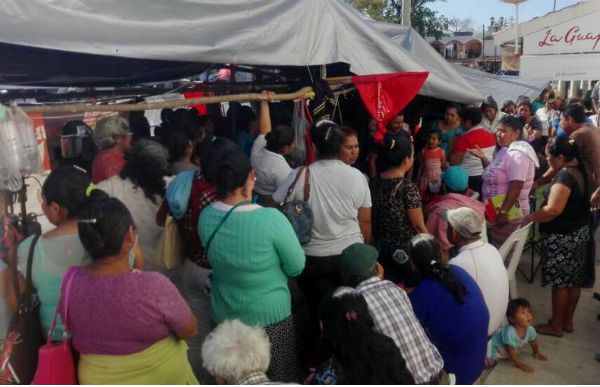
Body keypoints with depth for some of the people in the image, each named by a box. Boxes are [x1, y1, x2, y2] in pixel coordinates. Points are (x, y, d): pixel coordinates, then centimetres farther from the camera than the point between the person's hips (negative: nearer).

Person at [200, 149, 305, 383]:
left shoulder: (206, 217, -14)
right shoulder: (271, 219, -29)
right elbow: (296, 267, -16)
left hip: (224, 314, 5)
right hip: (270, 315, -4)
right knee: (278, 378, 22)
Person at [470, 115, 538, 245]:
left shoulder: (517, 155, -20)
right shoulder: (506, 150, 12)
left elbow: (515, 187, -26)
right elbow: (494, 174, 21)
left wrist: (503, 212, -27)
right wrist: (482, 157, 11)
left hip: (509, 214, -10)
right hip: (496, 211, 10)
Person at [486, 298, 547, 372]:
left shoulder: (530, 329, -20)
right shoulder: (510, 332, -42)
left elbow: (533, 342, 4)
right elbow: (512, 351, -31)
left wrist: (537, 353, 16)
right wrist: (520, 365, -29)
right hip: (494, 349, -8)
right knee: (487, 362, -18)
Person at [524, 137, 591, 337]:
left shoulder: (565, 176, -24)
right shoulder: (579, 170, 5)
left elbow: (553, 210, -31)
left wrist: (530, 217, -16)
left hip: (562, 237, -9)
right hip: (580, 232, 9)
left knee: (560, 282, 3)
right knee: (574, 280, 17)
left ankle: (556, 326, 17)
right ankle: (567, 321, 31)